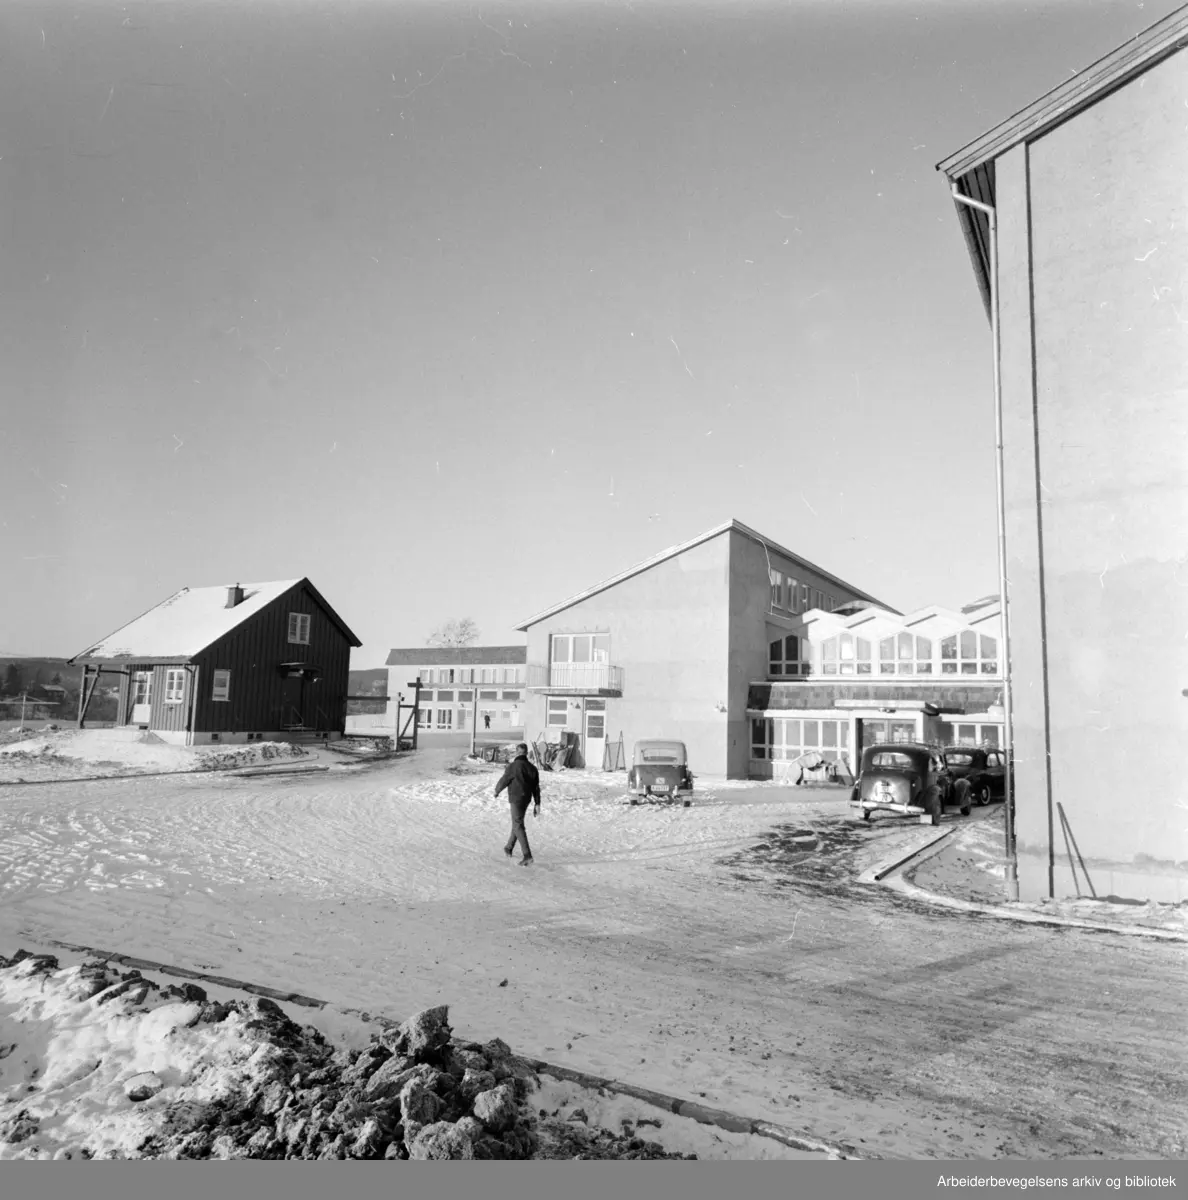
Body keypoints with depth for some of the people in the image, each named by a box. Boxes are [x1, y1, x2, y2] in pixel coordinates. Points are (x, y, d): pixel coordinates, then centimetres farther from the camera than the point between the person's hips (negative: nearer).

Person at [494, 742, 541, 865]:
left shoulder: (513, 766, -17)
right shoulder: (532, 768, 4)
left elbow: (503, 781, -7)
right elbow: (536, 788, 4)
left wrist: (496, 790, 13)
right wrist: (537, 804, 6)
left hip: (516, 799, -7)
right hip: (527, 799, 7)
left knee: (518, 827, -6)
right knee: (517, 823, 22)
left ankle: (527, 855, -15)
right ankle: (509, 848, 39)